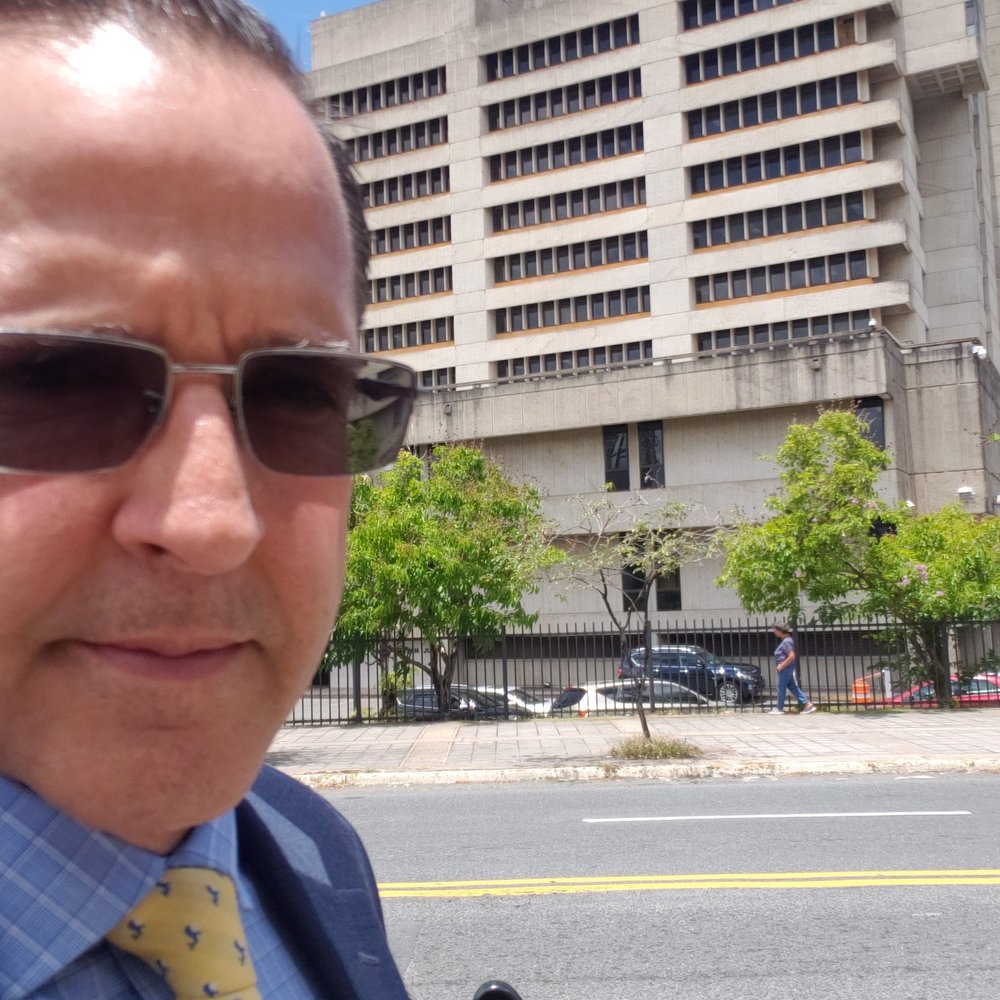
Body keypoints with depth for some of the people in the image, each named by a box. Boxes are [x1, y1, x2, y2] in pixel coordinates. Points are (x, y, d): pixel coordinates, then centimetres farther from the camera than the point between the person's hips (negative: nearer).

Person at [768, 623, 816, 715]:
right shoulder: (784, 640, 13)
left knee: (781, 687, 0)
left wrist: (781, 666, -21)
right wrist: (781, 666, 17)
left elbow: (792, 656, -26)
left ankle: (779, 709, 10)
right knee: (793, 687, 10)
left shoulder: (786, 641, -19)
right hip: (785, 669, 10)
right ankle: (807, 704, 10)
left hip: (785, 669, -10)